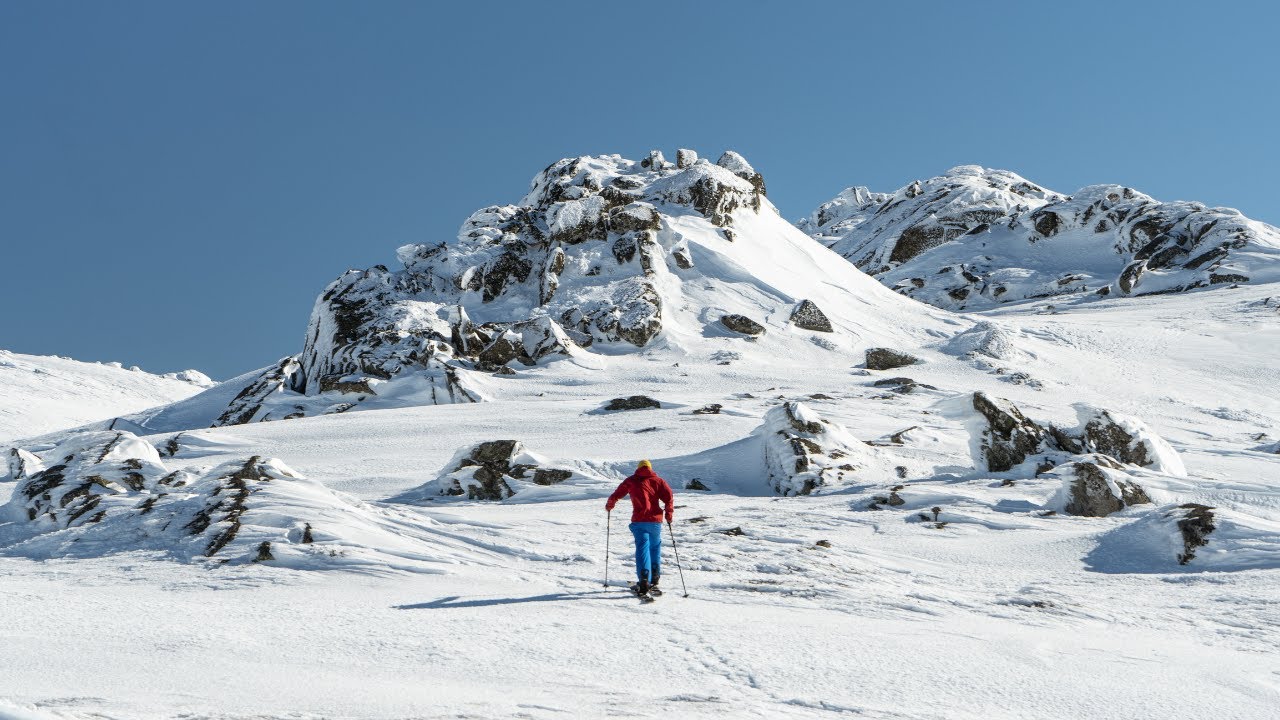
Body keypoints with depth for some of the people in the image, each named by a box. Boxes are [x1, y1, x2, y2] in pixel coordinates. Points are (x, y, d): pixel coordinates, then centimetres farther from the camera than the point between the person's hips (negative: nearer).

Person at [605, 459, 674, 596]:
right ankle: (655, 578, 24)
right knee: (655, 547, 21)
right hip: (655, 520, 1)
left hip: (638, 521, -1)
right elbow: (669, 497, -3)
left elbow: (616, 495, 8)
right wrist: (668, 513, 6)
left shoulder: (631, 481, 10)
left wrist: (609, 505, 26)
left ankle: (644, 579, -24)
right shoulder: (658, 481, 10)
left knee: (642, 548, -6)